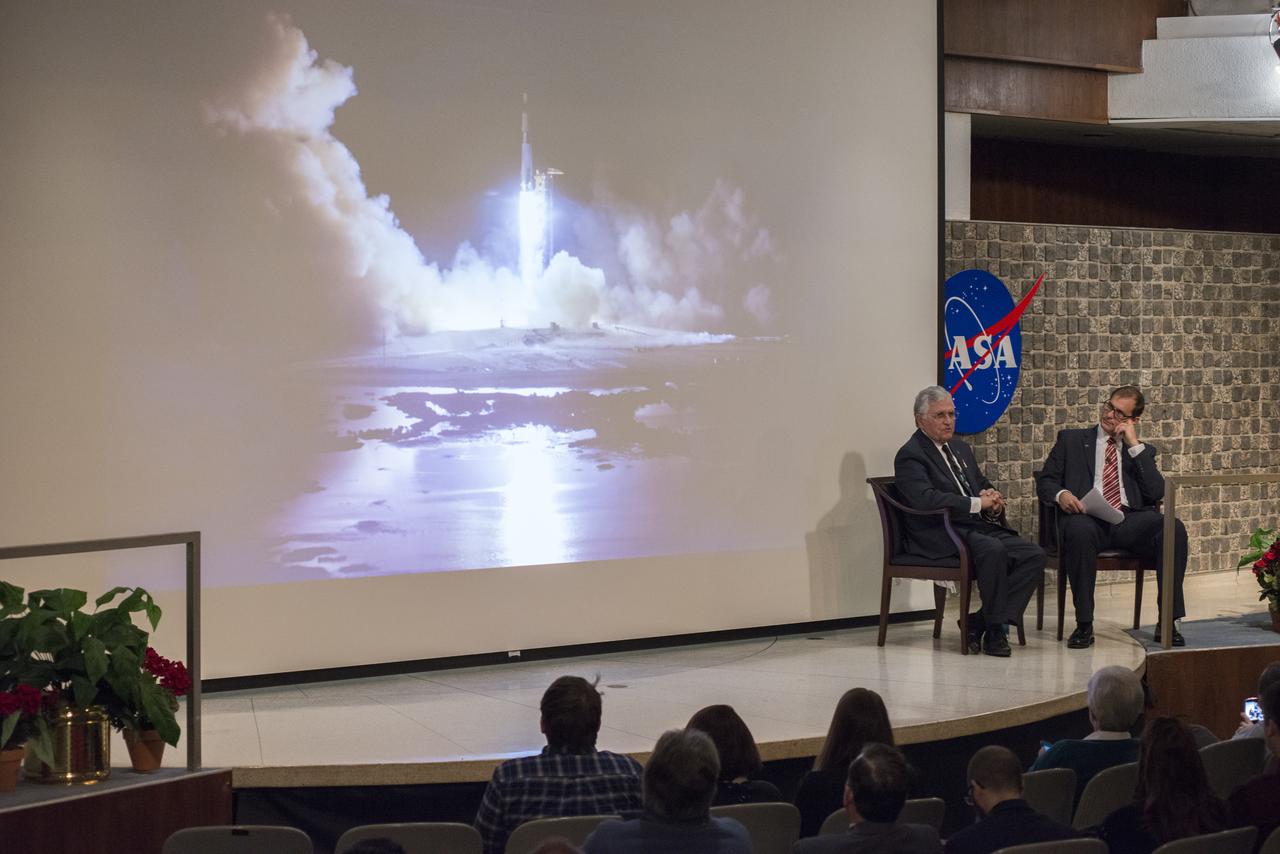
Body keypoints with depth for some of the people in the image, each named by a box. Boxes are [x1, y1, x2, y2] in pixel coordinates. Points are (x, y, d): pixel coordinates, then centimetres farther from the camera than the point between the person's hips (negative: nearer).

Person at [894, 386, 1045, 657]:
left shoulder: (960, 449, 23)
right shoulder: (909, 455, -5)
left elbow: (984, 485, 28)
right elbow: (925, 499, -21)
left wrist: (993, 498, 1)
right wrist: (978, 503, -19)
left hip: (980, 528, 8)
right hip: (941, 537, -8)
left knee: (1035, 555, -13)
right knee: (993, 550, -35)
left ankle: (979, 623, -12)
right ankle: (995, 629, -18)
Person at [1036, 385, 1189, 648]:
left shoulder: (1143, 450, 22)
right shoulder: (1071, 439, 20)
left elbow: (1157, 493, 6)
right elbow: (1044, 482, 13)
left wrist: (1134, 446, 3)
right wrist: (1061, 494, -11)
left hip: (1130, 520, 2)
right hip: (1087, 517, -2)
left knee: (1173, 528, -29)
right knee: (1080, 530, -39)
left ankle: (1168, 621, -24)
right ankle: (1084, 625, -28)